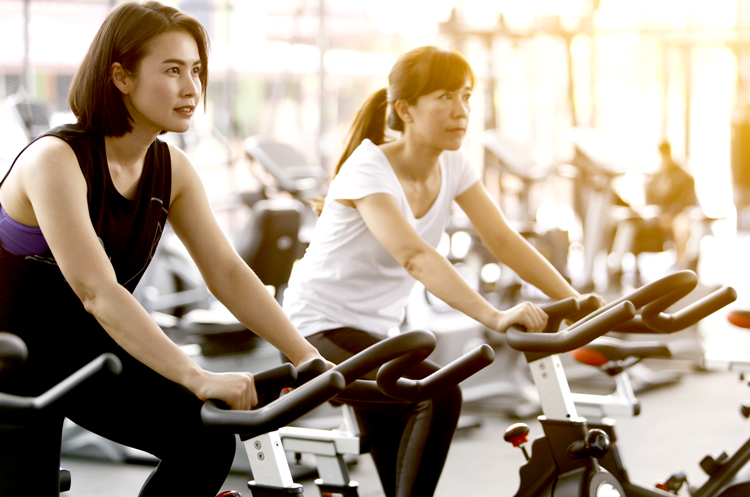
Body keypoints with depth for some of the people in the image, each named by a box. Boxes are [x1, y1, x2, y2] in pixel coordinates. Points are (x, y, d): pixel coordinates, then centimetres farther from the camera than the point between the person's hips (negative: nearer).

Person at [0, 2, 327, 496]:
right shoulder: (56, 160, -27)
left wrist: (308, 357, -15)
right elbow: (98, 292, -36)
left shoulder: (171, 168, -4)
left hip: (87, 352, 7)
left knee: (207, 442, -9)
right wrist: (199, 379, -44)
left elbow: (228, 273, -5)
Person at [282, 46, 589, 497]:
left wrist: (578, 303, -15)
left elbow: (505, 241, -3)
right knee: (439, 397, -28)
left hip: (378, 332, 8)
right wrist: (494, 317, -48)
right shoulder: (368, 169, -23)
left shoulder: (454, 166, 0)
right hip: (321, 331, -8)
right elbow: (415, 257, -37)